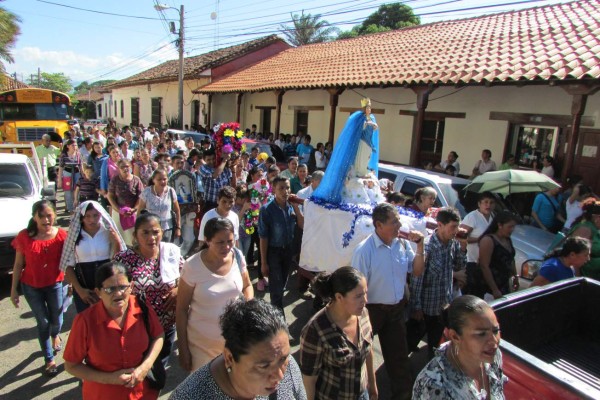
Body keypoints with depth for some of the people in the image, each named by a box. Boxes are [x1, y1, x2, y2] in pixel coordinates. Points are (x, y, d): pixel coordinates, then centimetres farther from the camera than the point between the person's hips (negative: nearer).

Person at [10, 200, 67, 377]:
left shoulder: (61, 235, -13)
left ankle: (55, 335, 52)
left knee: (56, 319, 13)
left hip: (54, 284, 0)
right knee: (43, 322, 10)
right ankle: (49, 360, 27)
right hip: (31, 287, 0)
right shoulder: (24, 236, -13)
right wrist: (13, 289, -2)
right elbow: (18, 264, -5)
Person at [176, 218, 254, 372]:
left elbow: (247, 286, 7)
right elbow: (181, 309, -10)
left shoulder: (237, 256, -10)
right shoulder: (193, 266, -20)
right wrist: (183, 348, -6)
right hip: (202, 342, -3)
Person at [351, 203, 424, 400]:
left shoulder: (402, 244, -6)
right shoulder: (364, 251, -25)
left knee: (398, 352, 21)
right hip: (372, 309, -4)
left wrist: (420, 245, -10)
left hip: (397, 308, 5)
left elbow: (417, 271, 3)